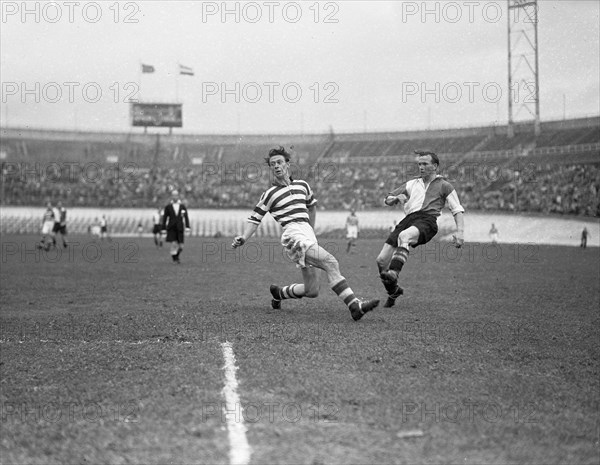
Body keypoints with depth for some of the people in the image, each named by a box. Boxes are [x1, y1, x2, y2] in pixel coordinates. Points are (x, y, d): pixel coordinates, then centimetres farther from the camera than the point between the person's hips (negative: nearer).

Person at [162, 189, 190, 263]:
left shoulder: (182, 206, 7)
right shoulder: (168, 207, 4)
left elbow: (186, 218, 1)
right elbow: (165, 218, 6)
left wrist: (187, 227, -10)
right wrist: (163, 229, 3)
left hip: (180, 229, 2)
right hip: (171, 229, -2)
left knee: (180, 246, 0)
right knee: (174, 244, -15)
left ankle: (176, 256, 29)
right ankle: (174, 259, 0)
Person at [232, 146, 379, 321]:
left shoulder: (302, 185, 18)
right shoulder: (270, 193, 4)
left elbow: (312, 206, 36)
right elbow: (254, 219, 5)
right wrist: (243, 238, -10)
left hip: (308, 235, 6)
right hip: (293, 235, -6)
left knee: (312, 291, 2)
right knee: (330, 263, -25)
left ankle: (278, 293, 28)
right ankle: (354, 305, -33)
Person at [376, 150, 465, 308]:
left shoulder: (444, 186, 17)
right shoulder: (412, 184, 29)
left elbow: (457, 209, 10)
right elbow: (388, 200, 32)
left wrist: (460, 232, -7)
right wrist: (397, 198, 7)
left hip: (427, 220, -5)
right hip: (409, 219, 5)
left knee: (404, 236, -41)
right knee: (382, 260, -7)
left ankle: (394, 273, -58)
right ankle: (393, 292, 17)